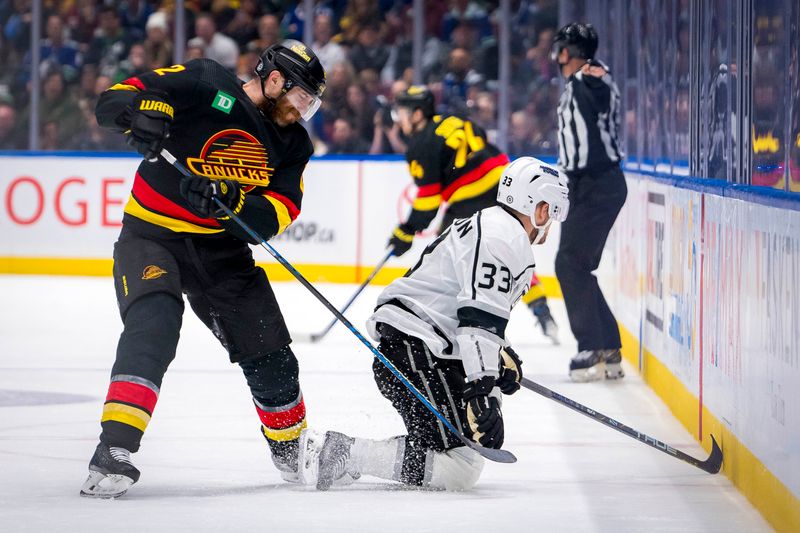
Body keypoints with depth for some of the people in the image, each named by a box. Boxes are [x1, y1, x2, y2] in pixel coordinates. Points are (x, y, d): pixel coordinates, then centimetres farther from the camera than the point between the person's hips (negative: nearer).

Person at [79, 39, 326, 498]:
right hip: (152, 234, -5)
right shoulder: (205, 84, -12)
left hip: (222, 248, 5)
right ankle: (114, 450, -33)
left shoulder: (292, 142, 4)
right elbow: (113, 101, -15)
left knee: (270, 353, 4)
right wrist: (140, 112, -38)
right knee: (153, 323, -30)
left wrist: (231, 202, -28)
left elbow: (280, 212, -8)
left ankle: (294, 453, 30)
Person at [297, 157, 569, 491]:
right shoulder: (503, 237, -12)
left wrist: (503, 358, 28)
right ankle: (339, 454, -19)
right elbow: (479, 319, -23)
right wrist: (481, 388, -27)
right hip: (414, 355, -11)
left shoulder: (489, 225, 22)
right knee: (460, 469, -18)